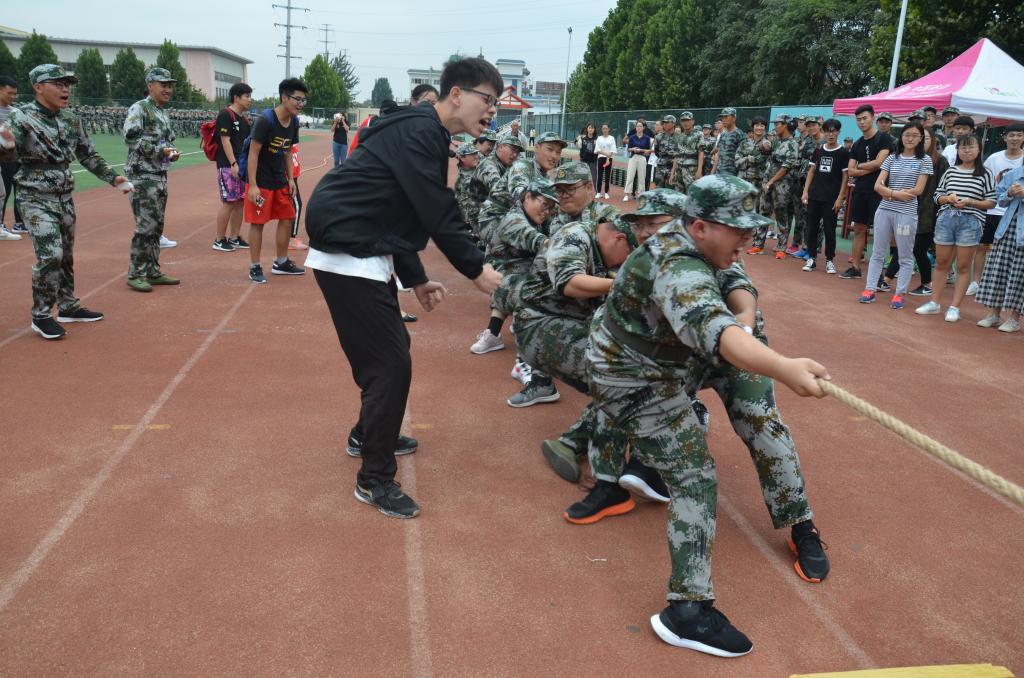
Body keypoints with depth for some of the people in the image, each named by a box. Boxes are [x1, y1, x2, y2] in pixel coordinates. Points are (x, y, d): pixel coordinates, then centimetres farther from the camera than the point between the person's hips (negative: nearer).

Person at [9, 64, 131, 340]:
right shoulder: (22, 117, -12)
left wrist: (112, 177, 13)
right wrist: (7, 144, -48)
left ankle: (68, 306, 29)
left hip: (65, 198, 6)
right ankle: (41, 316, 0)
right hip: (36, 199, -6)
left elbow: (88, 155, 18)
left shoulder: (72, 120, 6)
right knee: (49, 255, -14)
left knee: (66, 255, 14)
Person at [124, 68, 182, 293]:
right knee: (146, 226, -9)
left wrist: (172, 152, 4)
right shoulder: (139, 109, -8)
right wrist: (160, 149, -21)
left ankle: (152, 271, 20)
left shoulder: (163, 113, 17)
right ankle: (135, 274, 0)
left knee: (157, 226, 12)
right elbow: (131, 138, -17)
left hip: (161, 176, 9)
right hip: (142, 175, -9)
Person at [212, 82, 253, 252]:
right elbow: (225, 140, -16)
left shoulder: (244, 118, 16)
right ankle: (219, 240, 0)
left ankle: (234, 238, 18)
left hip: (243, 166, 9)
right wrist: (233, 164, -22)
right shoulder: (226, 115, -10)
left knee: (240, 202, 10)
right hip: (228, 166, -9)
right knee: (229, 203, -8)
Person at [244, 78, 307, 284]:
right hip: (261, 181, -8)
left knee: (287, 219, 11)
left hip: (280, 181, 8)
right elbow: (253, 153, -20)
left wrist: (290, 179, 11)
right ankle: (255, 267, 9)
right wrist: (252, 185, -23)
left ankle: (281, 263, 25)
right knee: (257, 223, -2)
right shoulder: (265, 120, -20)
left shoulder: (294, 122, 2)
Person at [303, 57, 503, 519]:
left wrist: (416, 280, 17)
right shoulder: (419, 132, -15)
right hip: (349, 256, -10)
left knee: (391, 347, 21)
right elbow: (438, 214, -20)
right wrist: (476, 269, -11)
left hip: (366, 253, 10)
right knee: (390, 362, -8)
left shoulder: (424, 133, 16)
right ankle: (375, 480, 4)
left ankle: (368, 434, 42)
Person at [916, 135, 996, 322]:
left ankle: (954, 307, 7)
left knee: (962, 266, 2)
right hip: (946, 219, 3)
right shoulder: (950, 171, 9)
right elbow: (937, 196, 12)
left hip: (970, 222, -3)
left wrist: (969, 202, -14)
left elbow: (991, 202, 0)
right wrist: (948, 198, -8)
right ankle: (934, 303, 19)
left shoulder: (985, 174, 2)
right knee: (941, 263, 10)